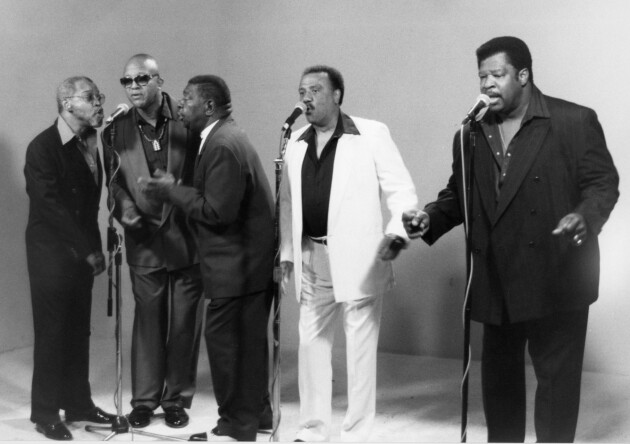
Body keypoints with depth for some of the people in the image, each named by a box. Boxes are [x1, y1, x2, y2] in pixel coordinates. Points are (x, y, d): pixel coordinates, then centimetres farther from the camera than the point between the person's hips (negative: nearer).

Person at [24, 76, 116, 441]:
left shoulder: (89, 143, 6)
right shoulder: (42, 148, -13)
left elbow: (89, 200, 7)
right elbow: (52, 208, -16)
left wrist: (94, 247, -2)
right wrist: (89, 250, -15)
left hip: (82, 252, 6)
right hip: (52, 252, -6)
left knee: (79, 331, 11)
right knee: (52, 332, 2)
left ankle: (78, 402, 23)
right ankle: (45, 412, 14)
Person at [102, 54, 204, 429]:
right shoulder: (116, 131, 3)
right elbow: (115, 183, 1)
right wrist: (127, 213, -15)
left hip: (187, 238, -1)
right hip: (145, 242, 1)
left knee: (185, 324, 7)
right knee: (148, 322, 9)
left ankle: (177, 399, 20)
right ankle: (144, 399, 21)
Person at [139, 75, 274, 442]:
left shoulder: (223, 145, -21)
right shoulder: (224, 136, 12)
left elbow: (218, 211, -24)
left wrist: (172, 191, -15)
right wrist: (175, 190, 4)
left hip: (239, 262, -10)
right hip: (250, 257, 10)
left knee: (223, 338, -2)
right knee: (249, 338, 18)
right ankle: (256, 412, 30)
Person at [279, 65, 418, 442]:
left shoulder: (371, 134, -3)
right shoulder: (297, 143, 13)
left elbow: (401, 190, -5)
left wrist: (397, 232, -20)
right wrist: (287, 251, 12)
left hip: (358, 260, -5)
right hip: (312, 259, 5)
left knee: (360, 349, 0)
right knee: (311, 345, 11)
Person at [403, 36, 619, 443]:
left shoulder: (575, 121, -4)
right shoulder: (472, 134, 11)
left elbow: (603, 182, -5)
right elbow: (459, 194, 16)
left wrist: (586, 216, -25)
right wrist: (431, 217, -3)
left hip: (556, 276, -5)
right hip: (496, 279, 5)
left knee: (557, 374, 0)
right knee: (498, 372, 15)